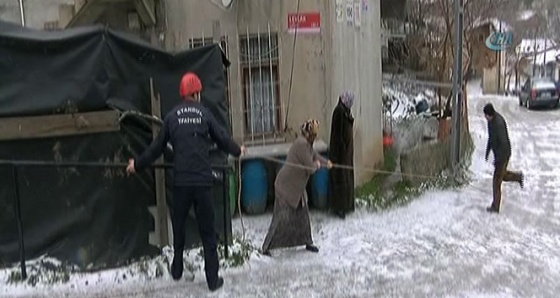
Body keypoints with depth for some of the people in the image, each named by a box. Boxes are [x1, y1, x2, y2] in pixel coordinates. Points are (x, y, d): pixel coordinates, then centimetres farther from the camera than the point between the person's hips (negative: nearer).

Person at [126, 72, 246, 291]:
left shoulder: (172, 116, 3)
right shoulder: (204, 114, 1)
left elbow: (157, 147, 8)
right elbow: (222, 139, 10)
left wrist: (137, 165, 22)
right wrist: (237, 151, 30)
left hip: (181, 181, 1)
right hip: (203, 181, -1)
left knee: (178, 226, 19)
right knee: (207, 230, 5)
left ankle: (177, 270, 29)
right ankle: (213, 279, 6)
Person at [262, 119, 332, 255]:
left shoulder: (307, 143, 4)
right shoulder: (301, 144, -25)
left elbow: (315, 155, 26)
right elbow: (310, 168, -23)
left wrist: (326, 162, 41)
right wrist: (317, 164, -1)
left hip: (297, 187, 9)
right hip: (286, 186, -9)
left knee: (303, 216, 15)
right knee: (281, 218, -7)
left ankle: (308, 242, 29)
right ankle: (266, 247, 2)